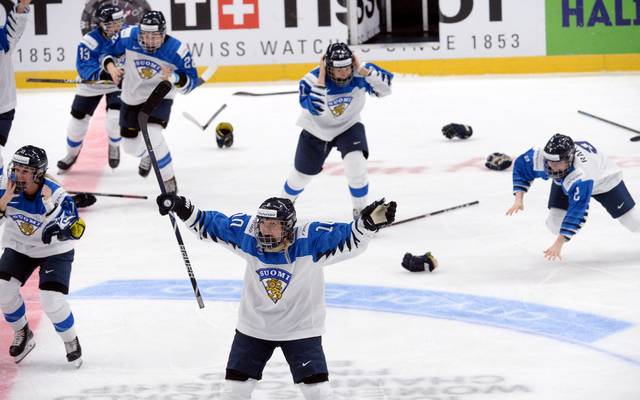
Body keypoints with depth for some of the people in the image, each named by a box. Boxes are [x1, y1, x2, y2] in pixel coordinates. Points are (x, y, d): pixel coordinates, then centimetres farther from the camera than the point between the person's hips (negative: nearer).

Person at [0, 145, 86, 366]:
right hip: (18, 247, 4)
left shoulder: (56, 194, -29)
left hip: (54, 250, -4)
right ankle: (22, 333, 15)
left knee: (52, 300, -18)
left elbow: (75, 229, -35)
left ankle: (71, 340, 12)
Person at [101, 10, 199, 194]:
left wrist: (174, 77, -37)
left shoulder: (177, 50, -26)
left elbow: (192, 81, -17)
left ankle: (169, 182, -12)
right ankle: (149, 154, 56)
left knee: (151, 135, -30)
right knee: (130, 146, 17)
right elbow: (108, 51, -2)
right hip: (132, 98, 4)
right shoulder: (129, 36, -21)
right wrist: (110, 66, -23)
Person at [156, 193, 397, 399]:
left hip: (301, 329, -2)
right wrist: (184, 210, -14)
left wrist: (368, 222, -48)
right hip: (254, 328, 3)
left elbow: (351, 239, -30)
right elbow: (210, 225, -4)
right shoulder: (247, 234, -18)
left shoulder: (310, 239, -26)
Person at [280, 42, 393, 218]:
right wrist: (321, 79, -45)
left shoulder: (360, 74, -25)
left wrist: (362, 71, -39)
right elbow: (315, 109, -43)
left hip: (348, 126, 0)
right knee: (302, 173, 15)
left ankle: (360, 210, -3)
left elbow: (385, 88, -32)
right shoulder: (313, 79, -31)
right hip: (316, 130, 0)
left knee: (356, 166, -25)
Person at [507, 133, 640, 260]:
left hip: (604, 179, -4)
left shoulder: (581, 176, -49)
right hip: (564, 181, 4)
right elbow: (521, 166, -13)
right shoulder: (540, 158, -36)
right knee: (555, 223, -13)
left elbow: (577, 213, -44)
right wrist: (518, 199, -21)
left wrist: (558, 244, -42)